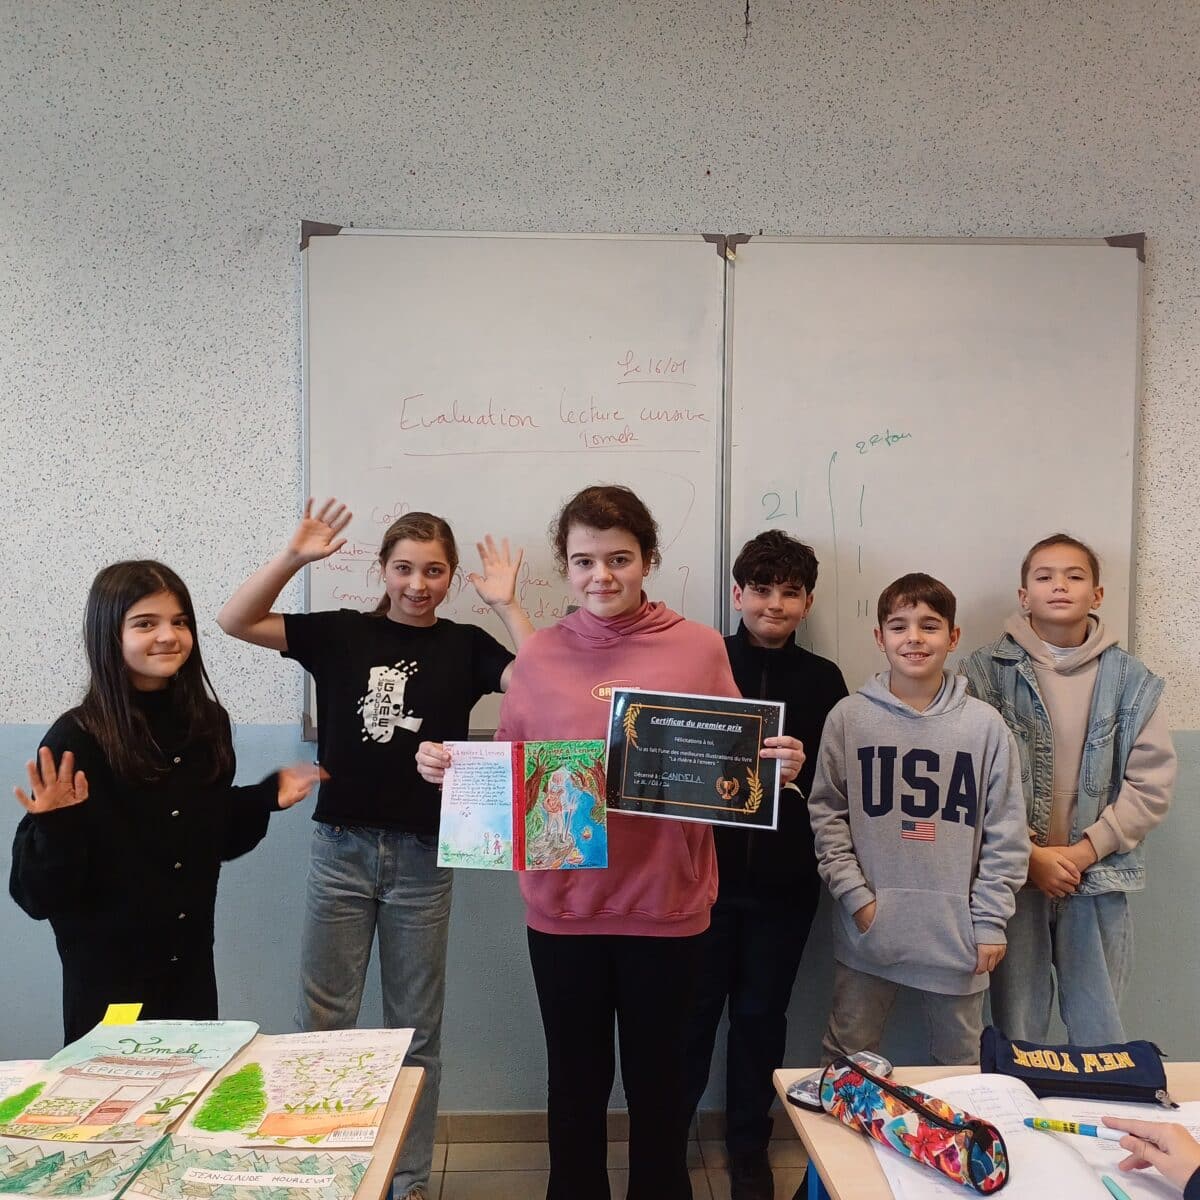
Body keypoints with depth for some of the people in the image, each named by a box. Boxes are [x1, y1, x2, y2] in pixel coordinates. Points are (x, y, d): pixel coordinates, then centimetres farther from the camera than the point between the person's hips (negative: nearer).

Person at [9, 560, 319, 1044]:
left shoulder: (208, 723, -2)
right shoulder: (76, 739, -17)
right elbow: (39, 896, -16)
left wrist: (267, 798, -3)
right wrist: (55, 828, -33)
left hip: (192, 964, 5)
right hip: (107, 971, -4)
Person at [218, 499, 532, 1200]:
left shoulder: (465, 645, 0)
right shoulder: (340, 633, 1)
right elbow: (236, 622, -4)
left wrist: (506, 603, -17)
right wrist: (294, 557, -14)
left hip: (423, 858, 0)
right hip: (342, 850, 1)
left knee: (417, 1030, 13)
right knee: (323, 1023, 11)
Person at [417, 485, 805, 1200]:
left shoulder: (700, 648, -4)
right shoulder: (541, 655, 0)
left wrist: (776, 766, -18)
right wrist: (450, 767, -10)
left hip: (666, 905, -1)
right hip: (563, 905, 1)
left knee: (658, 1079, 17)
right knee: (577, 1081, 18)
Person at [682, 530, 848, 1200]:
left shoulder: (823, 680, 4)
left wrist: (800, 774, -17)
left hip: (784, 882, 2)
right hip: (704, 871, -1)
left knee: (761, 1016, 14)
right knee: (692, 1012, 8)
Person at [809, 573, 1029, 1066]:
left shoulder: (984, 724, -3)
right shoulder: (848, 717, -3)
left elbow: (1005, 834, 0)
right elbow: (826, 814, 0)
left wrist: (990, 920, -3)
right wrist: (855, 894, -7)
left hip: (955, 932, 0)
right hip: (867, 929, 0)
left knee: (960, 1059, 18)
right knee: (846, 1053, 14)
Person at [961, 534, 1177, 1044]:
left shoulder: (1130, 679, 3)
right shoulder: (986, 670, -4)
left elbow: (1152, 783, 0)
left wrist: (1087, 850, -8)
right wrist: (1029, 854, -11)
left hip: (1100, 879, 2)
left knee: (1099, 1035, 12)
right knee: (1016, 1030, 10)